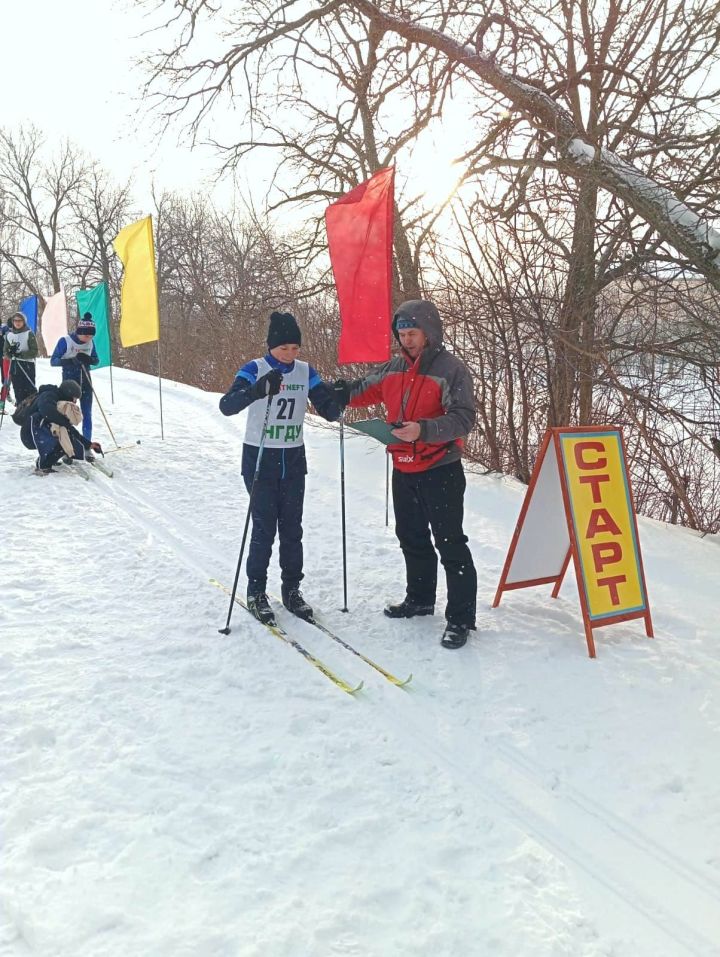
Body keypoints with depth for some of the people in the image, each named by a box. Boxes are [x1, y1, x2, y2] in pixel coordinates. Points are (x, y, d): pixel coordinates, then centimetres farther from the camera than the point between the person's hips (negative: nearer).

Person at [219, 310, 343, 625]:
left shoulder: (306, 371, 2)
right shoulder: (255, 369, -10)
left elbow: (329, 412, -1)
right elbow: (227, 406, -25)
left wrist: (338, 400, -24)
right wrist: (258, 390, -43)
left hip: (293, 459, 4)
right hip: (259, 458, -4)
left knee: (292, 528, 8)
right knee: (264, 528, -3)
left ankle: (291, 589, 22)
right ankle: (256, 593, 13)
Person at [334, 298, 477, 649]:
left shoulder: (451, 369, -13)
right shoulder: (394, 368, 7)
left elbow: (463, 419, -19)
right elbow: (364, 390, 19)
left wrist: (424, 429, -33)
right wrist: (339, 393, -1)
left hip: (440, 471, -7)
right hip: (403, 470, 7)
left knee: (450, 545, -3)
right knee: (411, 539, 19)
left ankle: (460, 618, 5)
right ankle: (420, 598, 36)